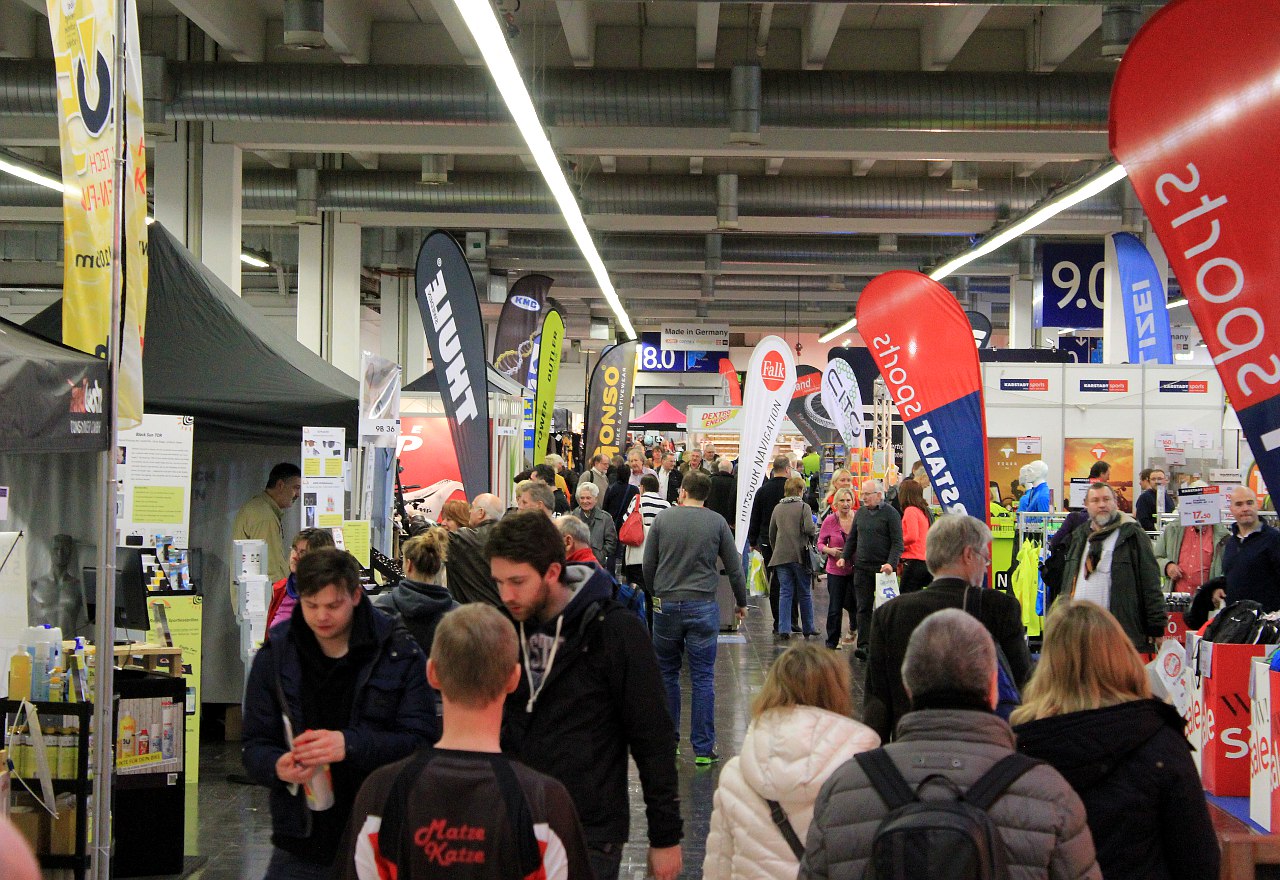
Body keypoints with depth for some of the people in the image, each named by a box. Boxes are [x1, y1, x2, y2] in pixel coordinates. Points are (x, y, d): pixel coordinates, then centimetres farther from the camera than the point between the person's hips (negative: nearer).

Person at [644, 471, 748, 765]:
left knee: (667, 674, 13)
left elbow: (648, 565, 5)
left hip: (667, 605, 1)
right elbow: (734, 567, 4)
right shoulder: (717, 523, -1)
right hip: (703, 606, -1)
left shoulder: (662, 519, 0)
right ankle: (703, 749, 4)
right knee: (703, 679, 3)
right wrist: (741, 602, 19)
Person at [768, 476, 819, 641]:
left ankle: (784, 629, -2)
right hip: (799, 556, -3)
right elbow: (809, 528, -20)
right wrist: (815, 533, 2)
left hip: (781, 557, 3)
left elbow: (771, 533, 13)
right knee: (805, 593, 10)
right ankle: (808, 628, 18)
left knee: (785, 593, 5)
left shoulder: (778, 508, 8)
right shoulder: (803, 507, -6)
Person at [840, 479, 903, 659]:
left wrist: (891, 563, -20)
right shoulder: (860, 512, 12)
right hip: (862, 568, 4)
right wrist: (844, 557, 10)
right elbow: (852, 538, 20)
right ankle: (863, 645, -4)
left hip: (883, 569, -4)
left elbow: (897, 542, -9)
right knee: (863, 607, -1)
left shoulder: (890, 514, -5)